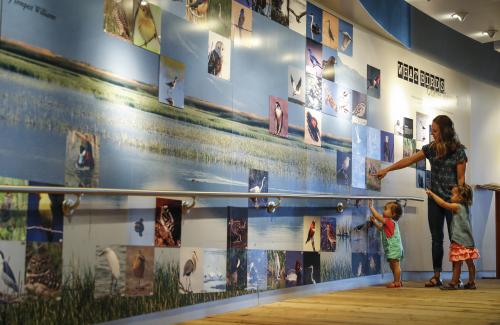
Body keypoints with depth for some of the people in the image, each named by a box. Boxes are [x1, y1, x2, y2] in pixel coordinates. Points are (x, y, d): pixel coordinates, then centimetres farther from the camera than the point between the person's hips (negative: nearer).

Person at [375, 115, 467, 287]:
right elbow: (409, 160, 7)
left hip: (452, 200, -4)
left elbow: (461, 178, -6)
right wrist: (386, 169, 4)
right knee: (436, 238, 5)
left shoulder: (458, 151, -6)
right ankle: (437, 276, 9)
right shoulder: (431, 148, 5)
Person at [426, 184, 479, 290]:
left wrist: (432, 194, -7)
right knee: (469, 262, 9)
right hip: (468, 240, 9)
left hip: (460, 241, -9)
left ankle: (454, 283, -3)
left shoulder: (457, 206, -11)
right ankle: (471, 282, 14)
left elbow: (443, 203, -14)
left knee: (457, 263, -5)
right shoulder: (466, 207, 13)